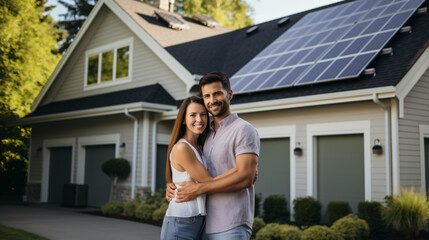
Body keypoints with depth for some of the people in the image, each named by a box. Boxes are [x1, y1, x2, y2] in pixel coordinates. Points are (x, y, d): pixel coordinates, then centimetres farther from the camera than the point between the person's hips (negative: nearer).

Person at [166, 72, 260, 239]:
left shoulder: (244, 130, -7)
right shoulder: (207, 135, 17)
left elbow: (245, 178, -18)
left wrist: (199, 189, -16)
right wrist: (173, 187, 2)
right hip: (207, 226, 7)